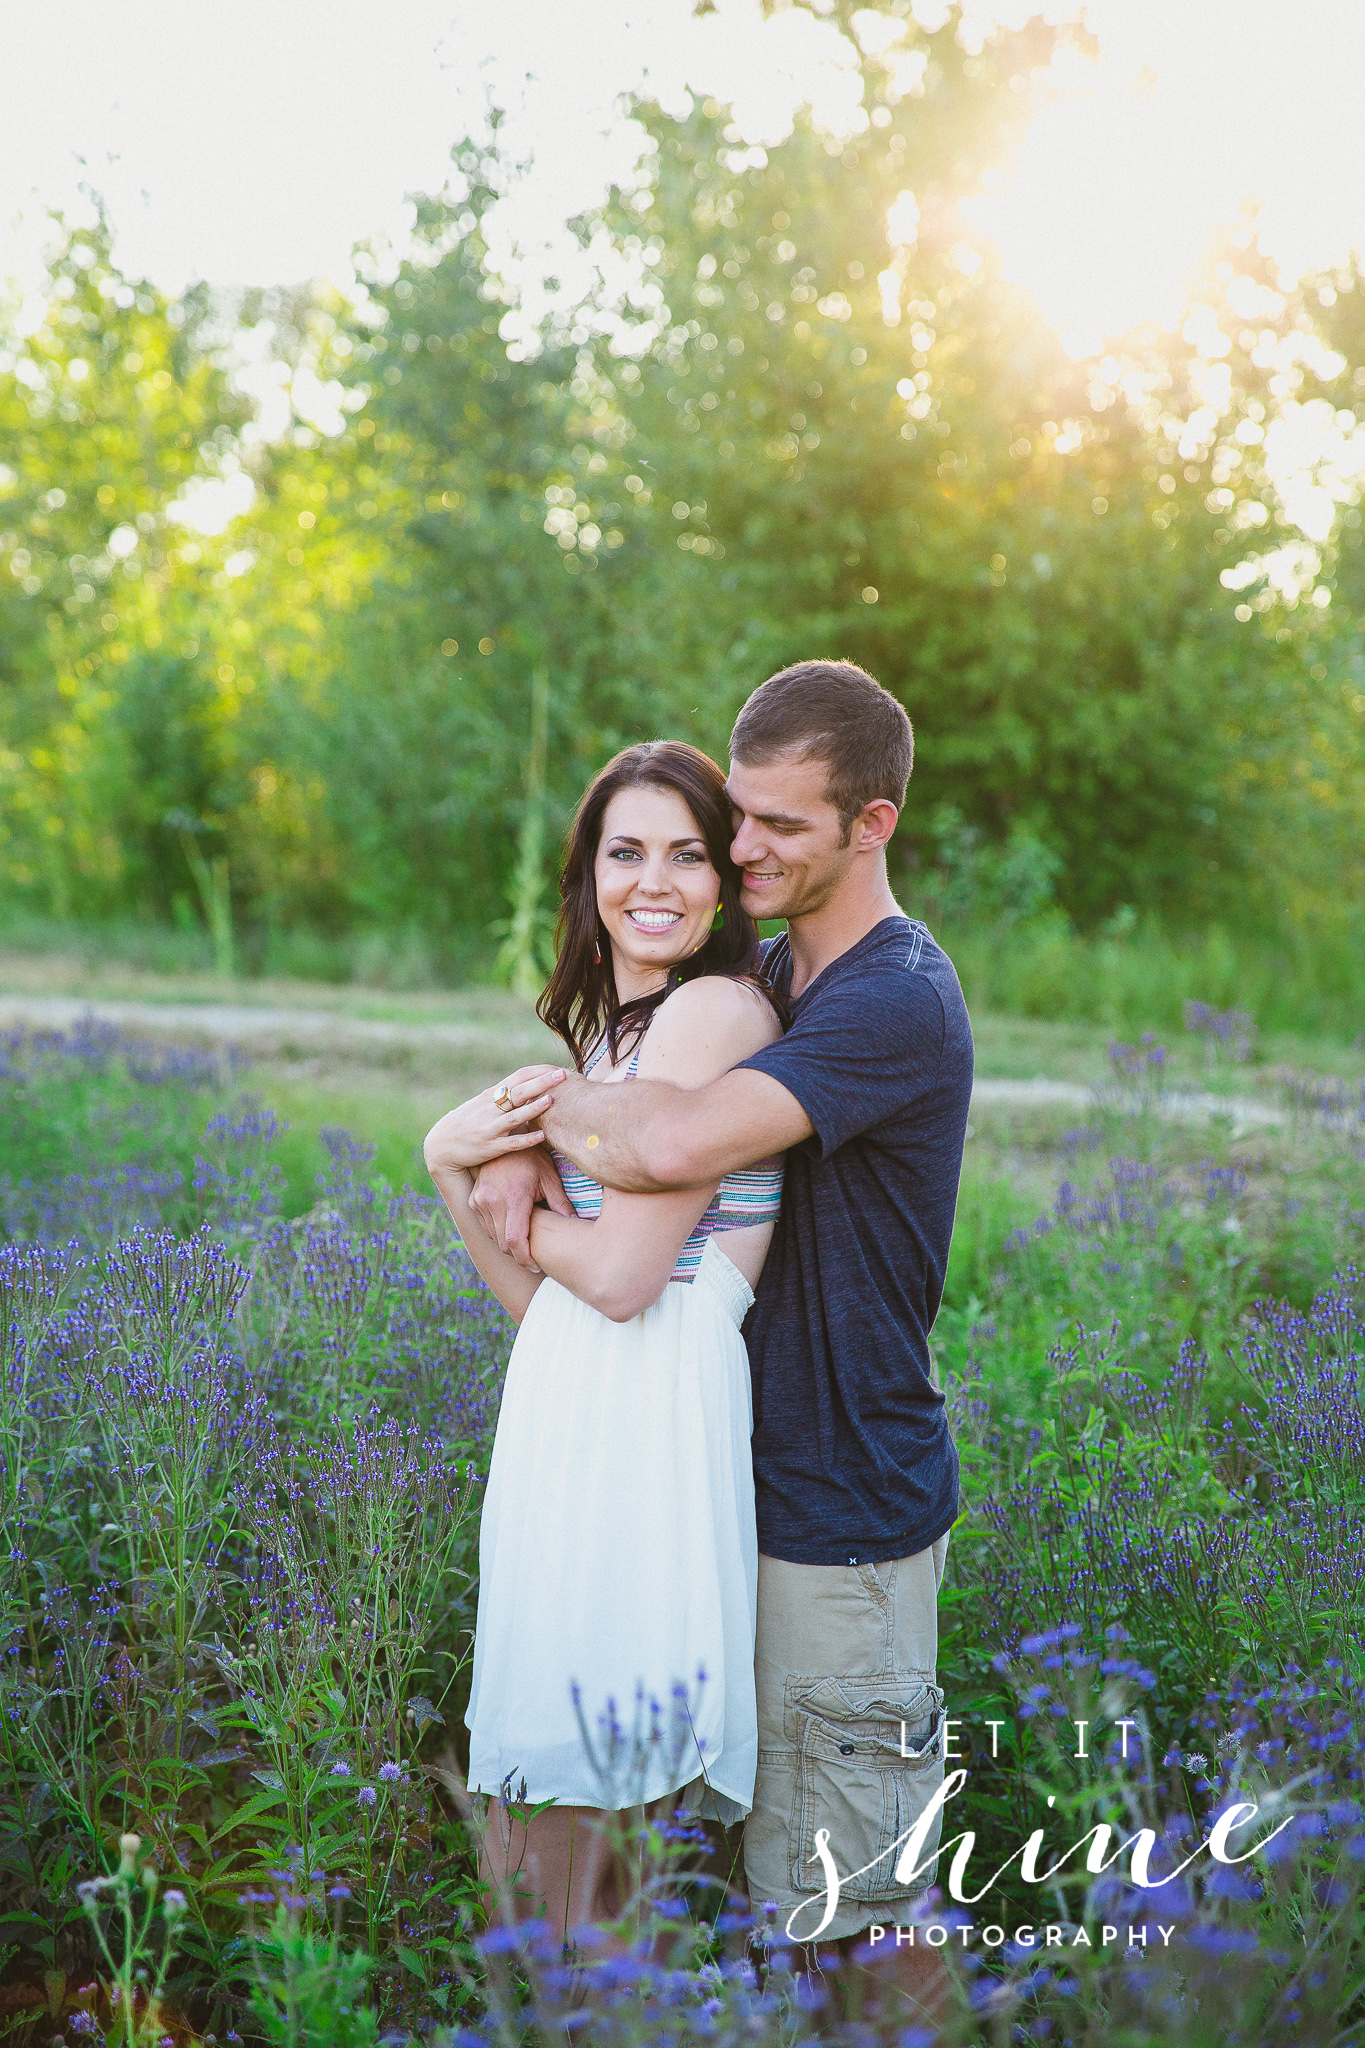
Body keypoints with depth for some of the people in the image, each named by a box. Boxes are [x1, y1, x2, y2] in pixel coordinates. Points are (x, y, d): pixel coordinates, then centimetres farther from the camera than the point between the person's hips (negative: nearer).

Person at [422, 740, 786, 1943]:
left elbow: (621, 1275, -18)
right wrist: (453, 1166, -2)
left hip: (649, 1420, -9)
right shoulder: (604, 1032, 16)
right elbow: (543, 1294, 13)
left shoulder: (715, 1009, -12)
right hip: (571, 1415, 9)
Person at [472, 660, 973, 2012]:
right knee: (783, 1870, 20)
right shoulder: (770, 972, 9)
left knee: (867, 1899, 4)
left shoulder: (897, 1000, -21)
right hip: (765, 1469, 9)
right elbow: (612, 1076, 14)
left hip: (849, 1505, -9)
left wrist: (556, 1105, -12)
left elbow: (678, 1145, -33)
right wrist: (524, 1150, -9)